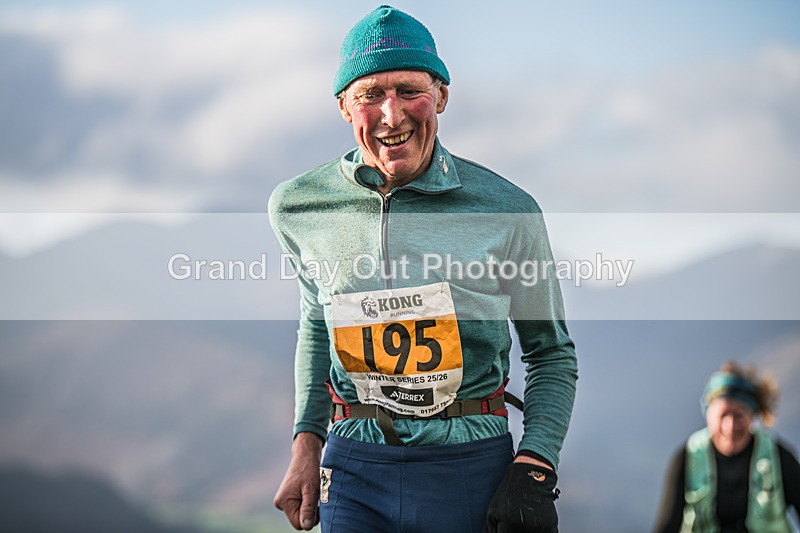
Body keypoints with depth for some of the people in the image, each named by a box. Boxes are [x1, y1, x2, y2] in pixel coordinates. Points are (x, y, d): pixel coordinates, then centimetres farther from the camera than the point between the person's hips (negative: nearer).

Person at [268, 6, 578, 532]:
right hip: (354, 470, 2)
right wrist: (306, 445, 13)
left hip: (472, 469, -1)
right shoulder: (297, 208, 1)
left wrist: (533, 469, -8)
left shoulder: (506, 210, -6)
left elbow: (552, 352, 4)